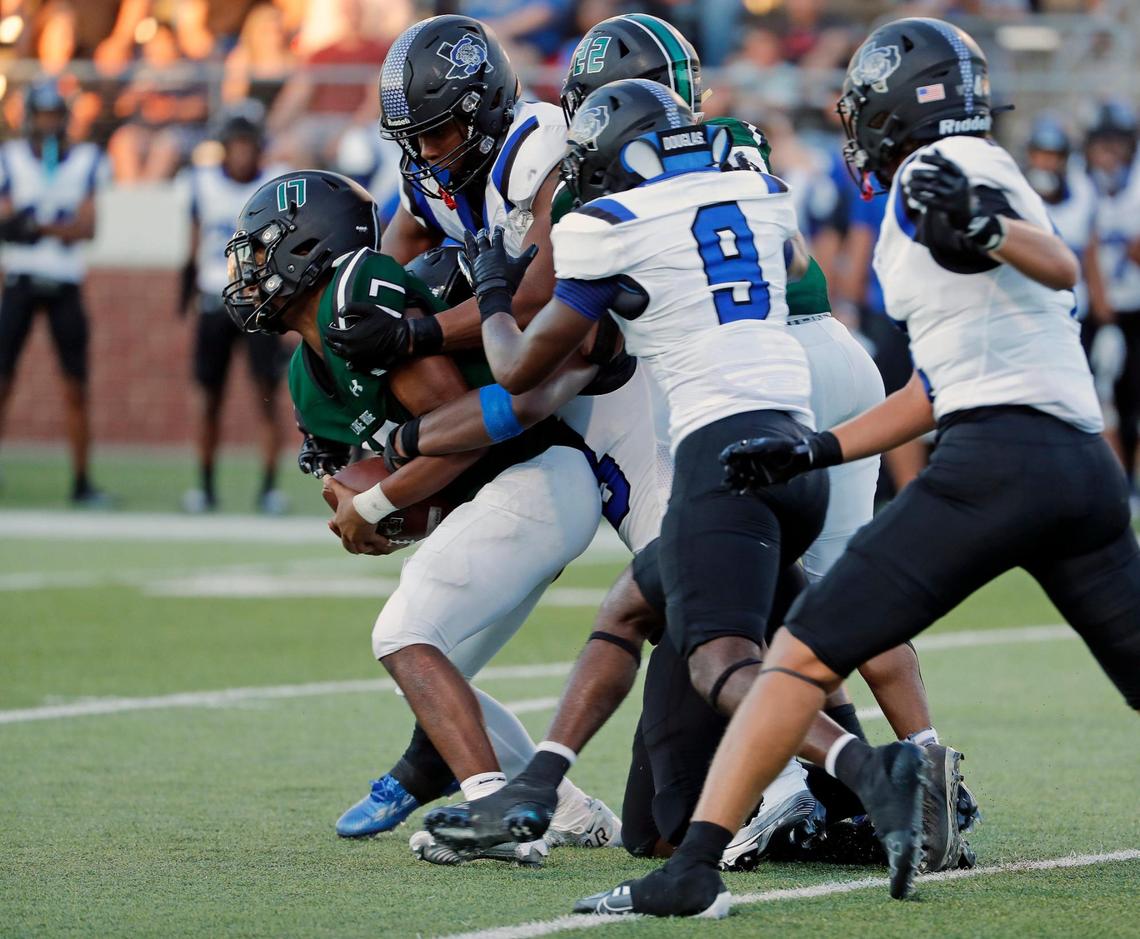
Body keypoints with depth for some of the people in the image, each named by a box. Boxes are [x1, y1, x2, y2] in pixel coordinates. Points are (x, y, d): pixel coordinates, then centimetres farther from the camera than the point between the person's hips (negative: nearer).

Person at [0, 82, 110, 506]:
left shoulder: (86, 161, 2)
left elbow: (87, 227, -6)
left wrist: (41, 227, -23)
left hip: (65, 285, 1)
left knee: (76, 389, 3)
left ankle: (82, 482, 10)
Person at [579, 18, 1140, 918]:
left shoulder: (938, 170, 1)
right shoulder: (988, 180, 27)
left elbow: (1060, 269, -17)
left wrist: (986, 231, -37)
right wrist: (815, 451, 29)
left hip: (998, 453, -9)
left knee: (804, 655, -9)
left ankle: (694, 867, -17)